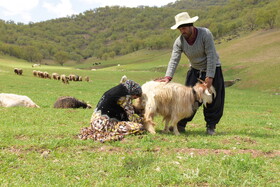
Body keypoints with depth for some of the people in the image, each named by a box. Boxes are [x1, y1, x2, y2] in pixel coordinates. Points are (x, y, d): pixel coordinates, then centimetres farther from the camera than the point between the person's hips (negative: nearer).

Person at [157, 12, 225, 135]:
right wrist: (168, 77, -36)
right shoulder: (179, 41, -13)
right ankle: (181, 124, 9)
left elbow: (211, 56, -24)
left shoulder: (205, 34, -24)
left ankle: (211, 126, 13)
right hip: (195, 70, 3)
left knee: (213, 100, -1)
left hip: (212, 69, -3)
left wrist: (210, 76, -27)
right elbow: (174, 60, -21)